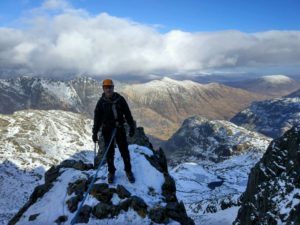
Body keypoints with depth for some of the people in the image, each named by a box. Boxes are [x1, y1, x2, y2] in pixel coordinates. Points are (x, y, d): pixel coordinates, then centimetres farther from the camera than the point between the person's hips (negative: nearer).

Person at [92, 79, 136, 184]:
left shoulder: (120, 99, -6)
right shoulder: (101, 102, -6)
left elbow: (127, 114, 1)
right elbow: (97, 118, -1)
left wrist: (132, 127, 1)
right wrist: (95, 133, -1)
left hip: (120, 129, 0)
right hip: (107, 130, 0)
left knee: (124, 151, 4)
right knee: (109, 152, 10)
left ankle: (128, 171, 22)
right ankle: (111, 172, 28)